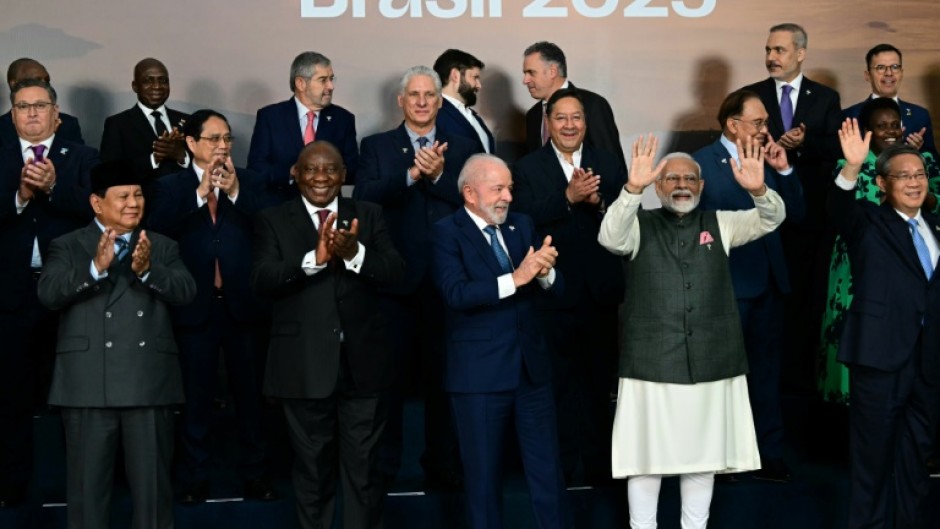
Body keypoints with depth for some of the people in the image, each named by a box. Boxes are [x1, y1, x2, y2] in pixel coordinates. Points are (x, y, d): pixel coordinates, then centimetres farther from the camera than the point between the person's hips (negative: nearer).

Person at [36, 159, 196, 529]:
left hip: (149, 384, 2)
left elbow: (186, 291, -1)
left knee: (153, 485, 7)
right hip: (88, 385, -2)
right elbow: (48, 293, -9)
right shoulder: (67, 246, 7)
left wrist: (147, 270, -19)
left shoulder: (163, 247, 14)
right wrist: (96, 267, -24)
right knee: (88, 485, 6)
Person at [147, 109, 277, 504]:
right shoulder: (170, 186, 2)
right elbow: (157, 230, -15)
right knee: (197, 396, 8)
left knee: (250, 393, 8)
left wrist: (235, 192, -21)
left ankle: (255, 474, 17)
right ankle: (195, 478, 15)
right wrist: (200, 193, -22)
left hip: (243, 304, 1)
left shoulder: (249, 182, 5)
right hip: (195, 306, -1)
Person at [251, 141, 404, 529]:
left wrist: (354, 252, -25)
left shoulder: (368, 215, 6)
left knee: (363, 467, 8)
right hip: (305, 367, -1)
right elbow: (261, 281, -13)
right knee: (313, 468, 12)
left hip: (361, 363, 1)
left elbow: (395, 272, -6)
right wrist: (314, 258, -27)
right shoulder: (273, 221, 2)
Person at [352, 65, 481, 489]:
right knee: (389, 375, 6)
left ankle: (442, 467, 17)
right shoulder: (376, 146, 7)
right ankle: (382, 467, 17)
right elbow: (364, 198, -10)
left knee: (442, 375, 7)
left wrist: (439, 175, -17)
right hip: (395, 279, -1)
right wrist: (411, 173, -21)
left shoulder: (461, 148, 10)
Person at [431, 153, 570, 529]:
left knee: (547, 468, 10)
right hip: (479, 373, -4)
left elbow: (555, 288, 4)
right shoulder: (446, 233, -7)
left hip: (531, 366, 5)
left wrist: (544, 270, -19)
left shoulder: (522, 225, 9)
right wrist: (514, 278, -30)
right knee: (483, 472, 9)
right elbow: (456, 293, -22)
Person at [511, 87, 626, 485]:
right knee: (558, 380, 8)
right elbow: (524, 218, -16)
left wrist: (598, 200, -20)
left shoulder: (608, 165, 6)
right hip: (554, 291, -2)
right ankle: (560, 463, 18)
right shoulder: (527, 168, 0)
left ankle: (599, 462, 22)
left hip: (600, 289, 2)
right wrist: (569, 197, -26)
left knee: (600, 378, 10)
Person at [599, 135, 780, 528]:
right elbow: (610, 238, -18)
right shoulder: (640, 226, 3)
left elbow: (771, 219, -3)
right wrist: (633, 188, -34)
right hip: (652, 363, -2)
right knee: (647, 456, 2)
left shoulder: (720, 224, 9)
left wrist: (758, 190, -27)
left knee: (703, 454, 11)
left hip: (711, 363, 3)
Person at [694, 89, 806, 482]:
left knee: (766, 371, 12)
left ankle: (768, 454, 22)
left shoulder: (768, 160, 7)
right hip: (726, 284, -5)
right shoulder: (701, 163, -9)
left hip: (768, 282, 5)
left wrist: (783, 170, -7)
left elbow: (796, 213, 5)